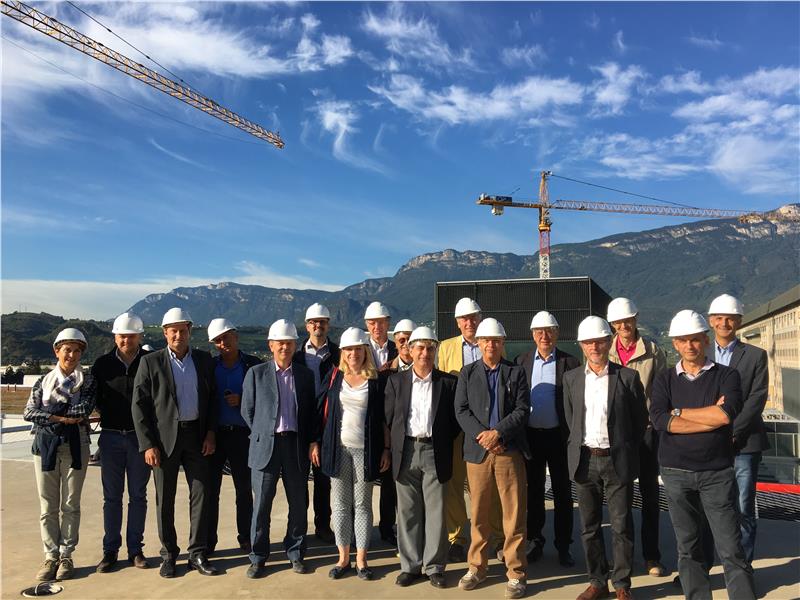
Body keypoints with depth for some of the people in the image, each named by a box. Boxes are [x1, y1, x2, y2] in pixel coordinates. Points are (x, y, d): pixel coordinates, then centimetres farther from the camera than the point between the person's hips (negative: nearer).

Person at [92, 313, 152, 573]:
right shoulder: (103, 364, 2)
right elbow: (95, 398, 10)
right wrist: (107, 413, -6)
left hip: (140, 436, -1)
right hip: (111, 436, 1)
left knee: (138, 495, 8)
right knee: (112, 496, 8)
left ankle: (135, 549, 17)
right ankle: (110, 550, 17)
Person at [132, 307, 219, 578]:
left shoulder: (204, 360, 6)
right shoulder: (150, 362, -2)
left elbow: (212, 398, 9)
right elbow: (139, 405, -3)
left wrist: (211, 432, -1)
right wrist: (148, 444, -9)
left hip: (197, 436, 2)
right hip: (164, 437, -2)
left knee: (201, 494, 2)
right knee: (165, 499, 6)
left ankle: (197, 554, 13)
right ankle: (168, 555, 21)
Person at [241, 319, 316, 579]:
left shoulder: (305, 375, 7)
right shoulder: (256, 374, 1)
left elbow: (311, 412, 10)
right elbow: (247, 411, 6)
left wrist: (310, 442, 3)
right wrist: (262, 435, 4)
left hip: (296, 445, 2)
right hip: (265, 446, -2)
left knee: (299, 503, 8)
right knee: (261, 504, 4)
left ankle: (295, 553, 25)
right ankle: (258, 558, 19)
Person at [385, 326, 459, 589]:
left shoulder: (448, 382, 2)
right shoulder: (396, 381, 6)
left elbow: (455, 420, 5)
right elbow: (389, 418, 7)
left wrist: (442, 444, 0)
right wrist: (395, 447, 3)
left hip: (435, 453, -1)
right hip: (406, 452, 1)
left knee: (435, 512, 4)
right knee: (408, 512, 9)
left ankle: (434, 566, 16)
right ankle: (410, 565, 20)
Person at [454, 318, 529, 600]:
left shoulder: (516, 372, 6)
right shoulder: (467, 373, 8)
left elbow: (522, 409, -2)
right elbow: (461, 410, 1)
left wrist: (498, 432, -14)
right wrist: (482, 435, -12)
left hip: (509, 450, -1)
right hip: (477, 449, 1)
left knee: (514, 513, 1)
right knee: (478, 513, 10)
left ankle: (515, 573, 13)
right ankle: (477, 566, 25)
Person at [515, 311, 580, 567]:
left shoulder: (570, 362, -3)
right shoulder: (522, 361, 4)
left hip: (559, 436, -2)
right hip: (531, 435, 2)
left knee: (562, 492, 8)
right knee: (534, 491, 13)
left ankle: (563, 546, 20)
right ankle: (535, 542, 25)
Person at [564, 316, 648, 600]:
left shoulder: (628, 377, -4)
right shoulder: (571, 378, 5)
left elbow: (641, 420, 4)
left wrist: (624, 450, 6)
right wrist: (579, 449, 11)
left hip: (617, 460, -3)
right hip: (585, 460, 3)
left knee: (622, 526, 4)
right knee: (589, 526, 10)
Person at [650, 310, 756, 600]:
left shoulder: (727, 375, 1)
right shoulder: (664, 380, 5)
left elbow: (727, 413, -18)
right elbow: (659, 420, -11)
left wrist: (679, 412, -9)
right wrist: (710, 417, -13)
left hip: (717, 472, -2)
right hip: (676, 473, 2)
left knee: (731, 550, 0)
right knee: (688, 547, 10)